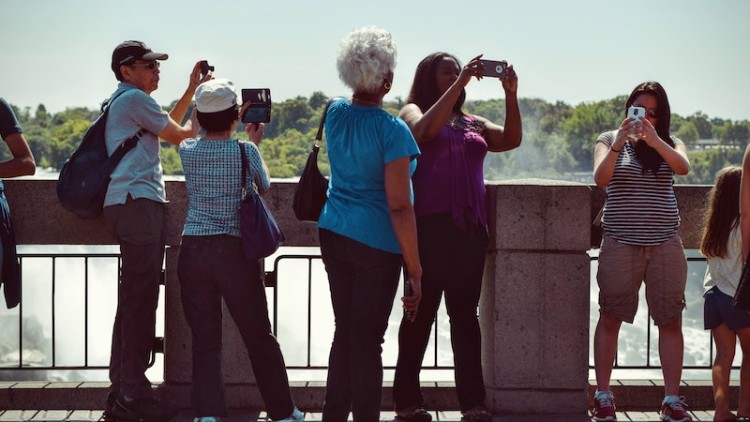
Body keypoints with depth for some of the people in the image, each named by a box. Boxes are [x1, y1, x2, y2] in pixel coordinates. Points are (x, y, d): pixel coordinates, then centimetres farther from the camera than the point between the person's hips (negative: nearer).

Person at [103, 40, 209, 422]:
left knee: (133, 299, 10)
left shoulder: (122, 101, 24)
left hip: (130, 204, 10)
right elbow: (177, 135, -1)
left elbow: (167, 125, 31)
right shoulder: (134, 99, -7)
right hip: (137, 203, -10)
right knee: (140, 299, -12)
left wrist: (192, 90, 27)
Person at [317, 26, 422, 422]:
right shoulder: (392, 131, -16)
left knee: (344, 331, 16)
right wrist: (415, 271, -14)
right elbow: (399, 207, -18)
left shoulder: (335, 114, 2)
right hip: (376, 243, -6)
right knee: (368, 340, 1)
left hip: (334, 235, 6)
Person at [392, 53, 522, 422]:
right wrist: (460, 83, -17)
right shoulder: (413, 111, 7)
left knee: (465, 313, 4)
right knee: (422, 312, -2)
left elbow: (512, 139, 7)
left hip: (470, 227, 5)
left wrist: (511, 96, -4)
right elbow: (426, 129, -16)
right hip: (428, 225, -5)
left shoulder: (472, 123, 20)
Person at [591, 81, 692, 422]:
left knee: (670, 320, 0)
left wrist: (653, 139, -26)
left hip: (665, 243, 2)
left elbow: (683, 167, -13)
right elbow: (600, 179, -11)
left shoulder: (668, 143, 8)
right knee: (610, 318, 0)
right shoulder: (609, 140, 5)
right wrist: (617, 145, -26)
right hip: (620, 242, -1)